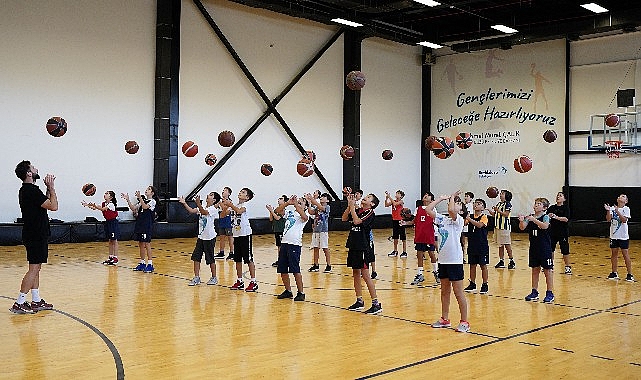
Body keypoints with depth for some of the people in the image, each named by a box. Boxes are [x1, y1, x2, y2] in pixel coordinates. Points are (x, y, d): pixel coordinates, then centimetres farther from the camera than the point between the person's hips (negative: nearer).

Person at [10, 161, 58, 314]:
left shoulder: (26, 190, 13)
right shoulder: (32, 190, -18)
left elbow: (46, 203, 22)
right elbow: (53, 206, -20)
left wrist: (49, 188, 14)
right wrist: (51, 187, -11)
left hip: (36, 234, 10)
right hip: (36, 235, -10)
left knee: (36, 268, 13)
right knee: (34, 269, -8)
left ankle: (36, 301, 19)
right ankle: (19, 303, -6)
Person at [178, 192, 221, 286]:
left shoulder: (213, 209, -13)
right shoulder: (202, 207, 10)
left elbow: (203, 212, -31)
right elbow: (191, 211, 1)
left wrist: (198, 203, -45)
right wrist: (184, 203, -11)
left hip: (209, 237, -7)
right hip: (201, 236, 7)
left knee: (210, 259, 2)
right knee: (196, 257, 4)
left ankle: (214, 278, 17)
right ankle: (196, 278, 11)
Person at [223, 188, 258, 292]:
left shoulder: (245, 205, -8)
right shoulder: (233, 206, 12)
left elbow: (239, 211, -31)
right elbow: (222, 216, 8)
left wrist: (230, 204, -23)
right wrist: (225, 208, -10)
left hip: (245, 234, -7)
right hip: (236, 235, 7)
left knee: (249, 259, -5)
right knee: (237, 259, 11)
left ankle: (253, 282, -1)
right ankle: (239, 281, 20)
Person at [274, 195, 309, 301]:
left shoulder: (304, 215, 2)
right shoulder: (289, 212, 18)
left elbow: (304, 217, -22)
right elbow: (277, 211, 7)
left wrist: (296, 204, -17)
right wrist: (288, 203, -2)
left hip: (295, 244, -6)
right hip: (284, 243, 7)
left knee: (295, 270, -8)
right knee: (282, 270, 10)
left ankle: (301, 293, 2)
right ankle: (288, 291, 23)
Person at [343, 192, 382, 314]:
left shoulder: (370, 213, -10)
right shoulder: (357, 211, 11)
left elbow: (356, 221, -22)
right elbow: (344, 218, 6)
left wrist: (352, 206, -13)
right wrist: (349, 205, -2)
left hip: (363, 248, -8)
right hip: (353, 246, 8)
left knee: (365, 275, -9)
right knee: (356, 274, 13)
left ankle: (376, 303, -5)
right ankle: (359, 301, 23)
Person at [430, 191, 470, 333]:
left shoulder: (458, 220, -9)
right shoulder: (442, 219, 9)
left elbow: (451, 211, -29)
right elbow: (429, 210, 2)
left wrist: (452, 197, -12)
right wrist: (441, 198, 5)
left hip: (455, 260, -7)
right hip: (443, 260, 7)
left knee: (458, 293, 0)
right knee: (444, 291, 16)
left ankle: (464, 322, 8)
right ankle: (445, 319, 26)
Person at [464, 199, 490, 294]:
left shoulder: (484, 217, -8)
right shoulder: (470, 216, 6)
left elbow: (479, 225, -27)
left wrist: (469, 219, -33)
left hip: (482, 246, -5)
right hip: (472, 245, 5)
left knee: (483, 265, 3)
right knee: (472, 265, 11)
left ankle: (485, 285, 11)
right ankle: (472, 284, 20)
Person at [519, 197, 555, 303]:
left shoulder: (545, 217, -10)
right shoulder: (530, 217, 4)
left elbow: (545, 226, -31)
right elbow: (522, 228, -7)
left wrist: (534, 219, -41)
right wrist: (521, 221, -28)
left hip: (545, 249, -5)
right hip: (534, 248, 5)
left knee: (547, 270, 2)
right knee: (535, 270, 13)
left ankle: (550, 293, 8)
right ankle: (534, 292, 21)